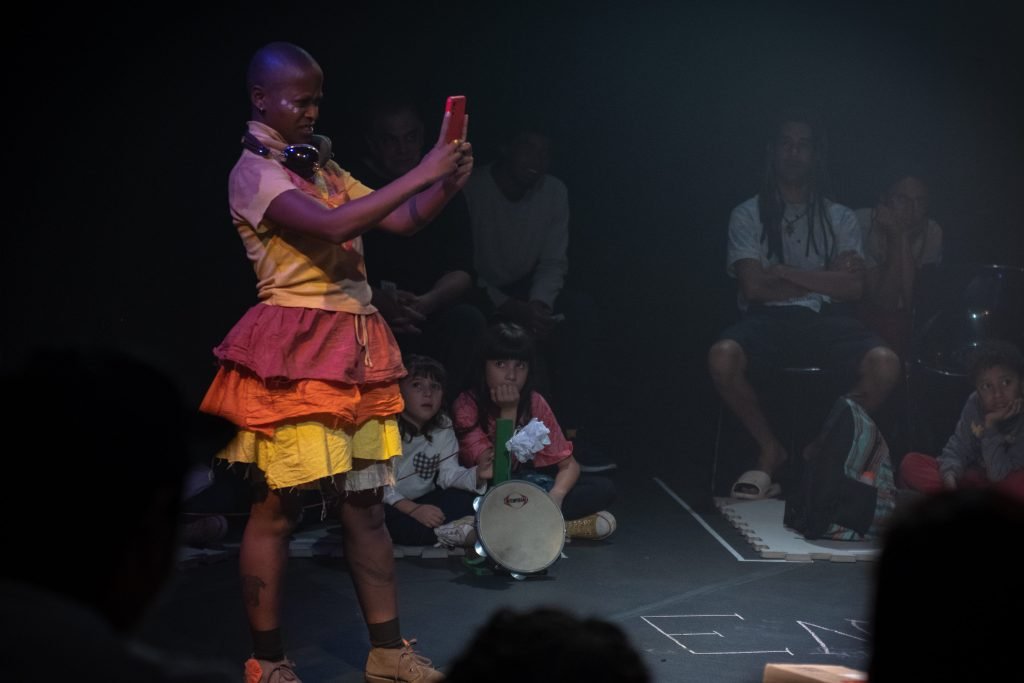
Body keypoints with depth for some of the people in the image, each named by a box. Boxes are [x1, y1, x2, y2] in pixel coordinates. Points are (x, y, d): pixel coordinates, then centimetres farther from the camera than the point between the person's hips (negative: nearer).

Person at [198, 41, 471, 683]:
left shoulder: (323, 168, 15)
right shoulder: (253, 172, -8)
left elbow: (401, 220, 13)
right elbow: (333, 226, -24)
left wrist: (449, 183, -6)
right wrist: (420, 173, -24)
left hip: (354, 347, 8)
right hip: (292, 351, -7)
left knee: (366, 502, 8)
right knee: (277, 507, -1)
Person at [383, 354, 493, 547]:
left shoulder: (443, 427, 4)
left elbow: (449, 474, -6)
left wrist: (476, 475, -27)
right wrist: (413, 510, -33)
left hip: (423, 502, 5)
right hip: (388, 507, -5)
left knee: (469, 499, -13)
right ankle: (451, 532, -29)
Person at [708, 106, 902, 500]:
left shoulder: (840, 218, 16)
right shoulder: (748, 215, 10)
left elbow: (852, 288, 0)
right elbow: (754, 287, -4)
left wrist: (785, 273, -4)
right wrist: (822, 280, 1)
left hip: (826, 320, 1)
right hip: (768, 320, -1)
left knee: (884, 364, -30)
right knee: (722, 357, -36)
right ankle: (771, 449, -10)